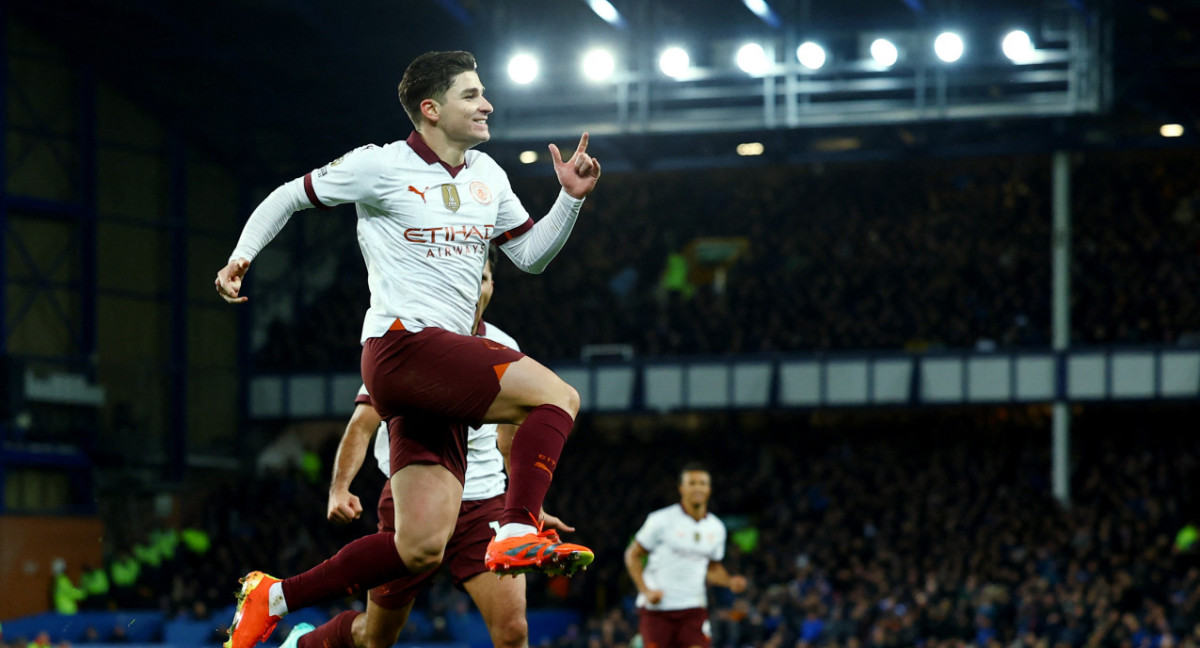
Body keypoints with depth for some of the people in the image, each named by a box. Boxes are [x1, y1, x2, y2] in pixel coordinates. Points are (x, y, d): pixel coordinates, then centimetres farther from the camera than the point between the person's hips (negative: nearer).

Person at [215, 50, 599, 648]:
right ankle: (518, 533, -31)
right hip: (400, 346, -8)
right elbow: (290, 196, 9)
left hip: (445, 368, 8)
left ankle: (273, 598, 9)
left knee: (421, 548, -1)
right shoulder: (381, 166, -2)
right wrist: (241, 256, -2)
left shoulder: (487, 176, 17)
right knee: (558, 397, -22)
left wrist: (571, 198, 10)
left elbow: (531, 255, 24)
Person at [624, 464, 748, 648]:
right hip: (656, 607, -3)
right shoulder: (661, 520, -5)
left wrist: (730, 581, 2)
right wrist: (646, 591, -12)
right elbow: (632, 555, 0)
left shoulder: (716, 527, 9)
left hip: (693, 608, 3)